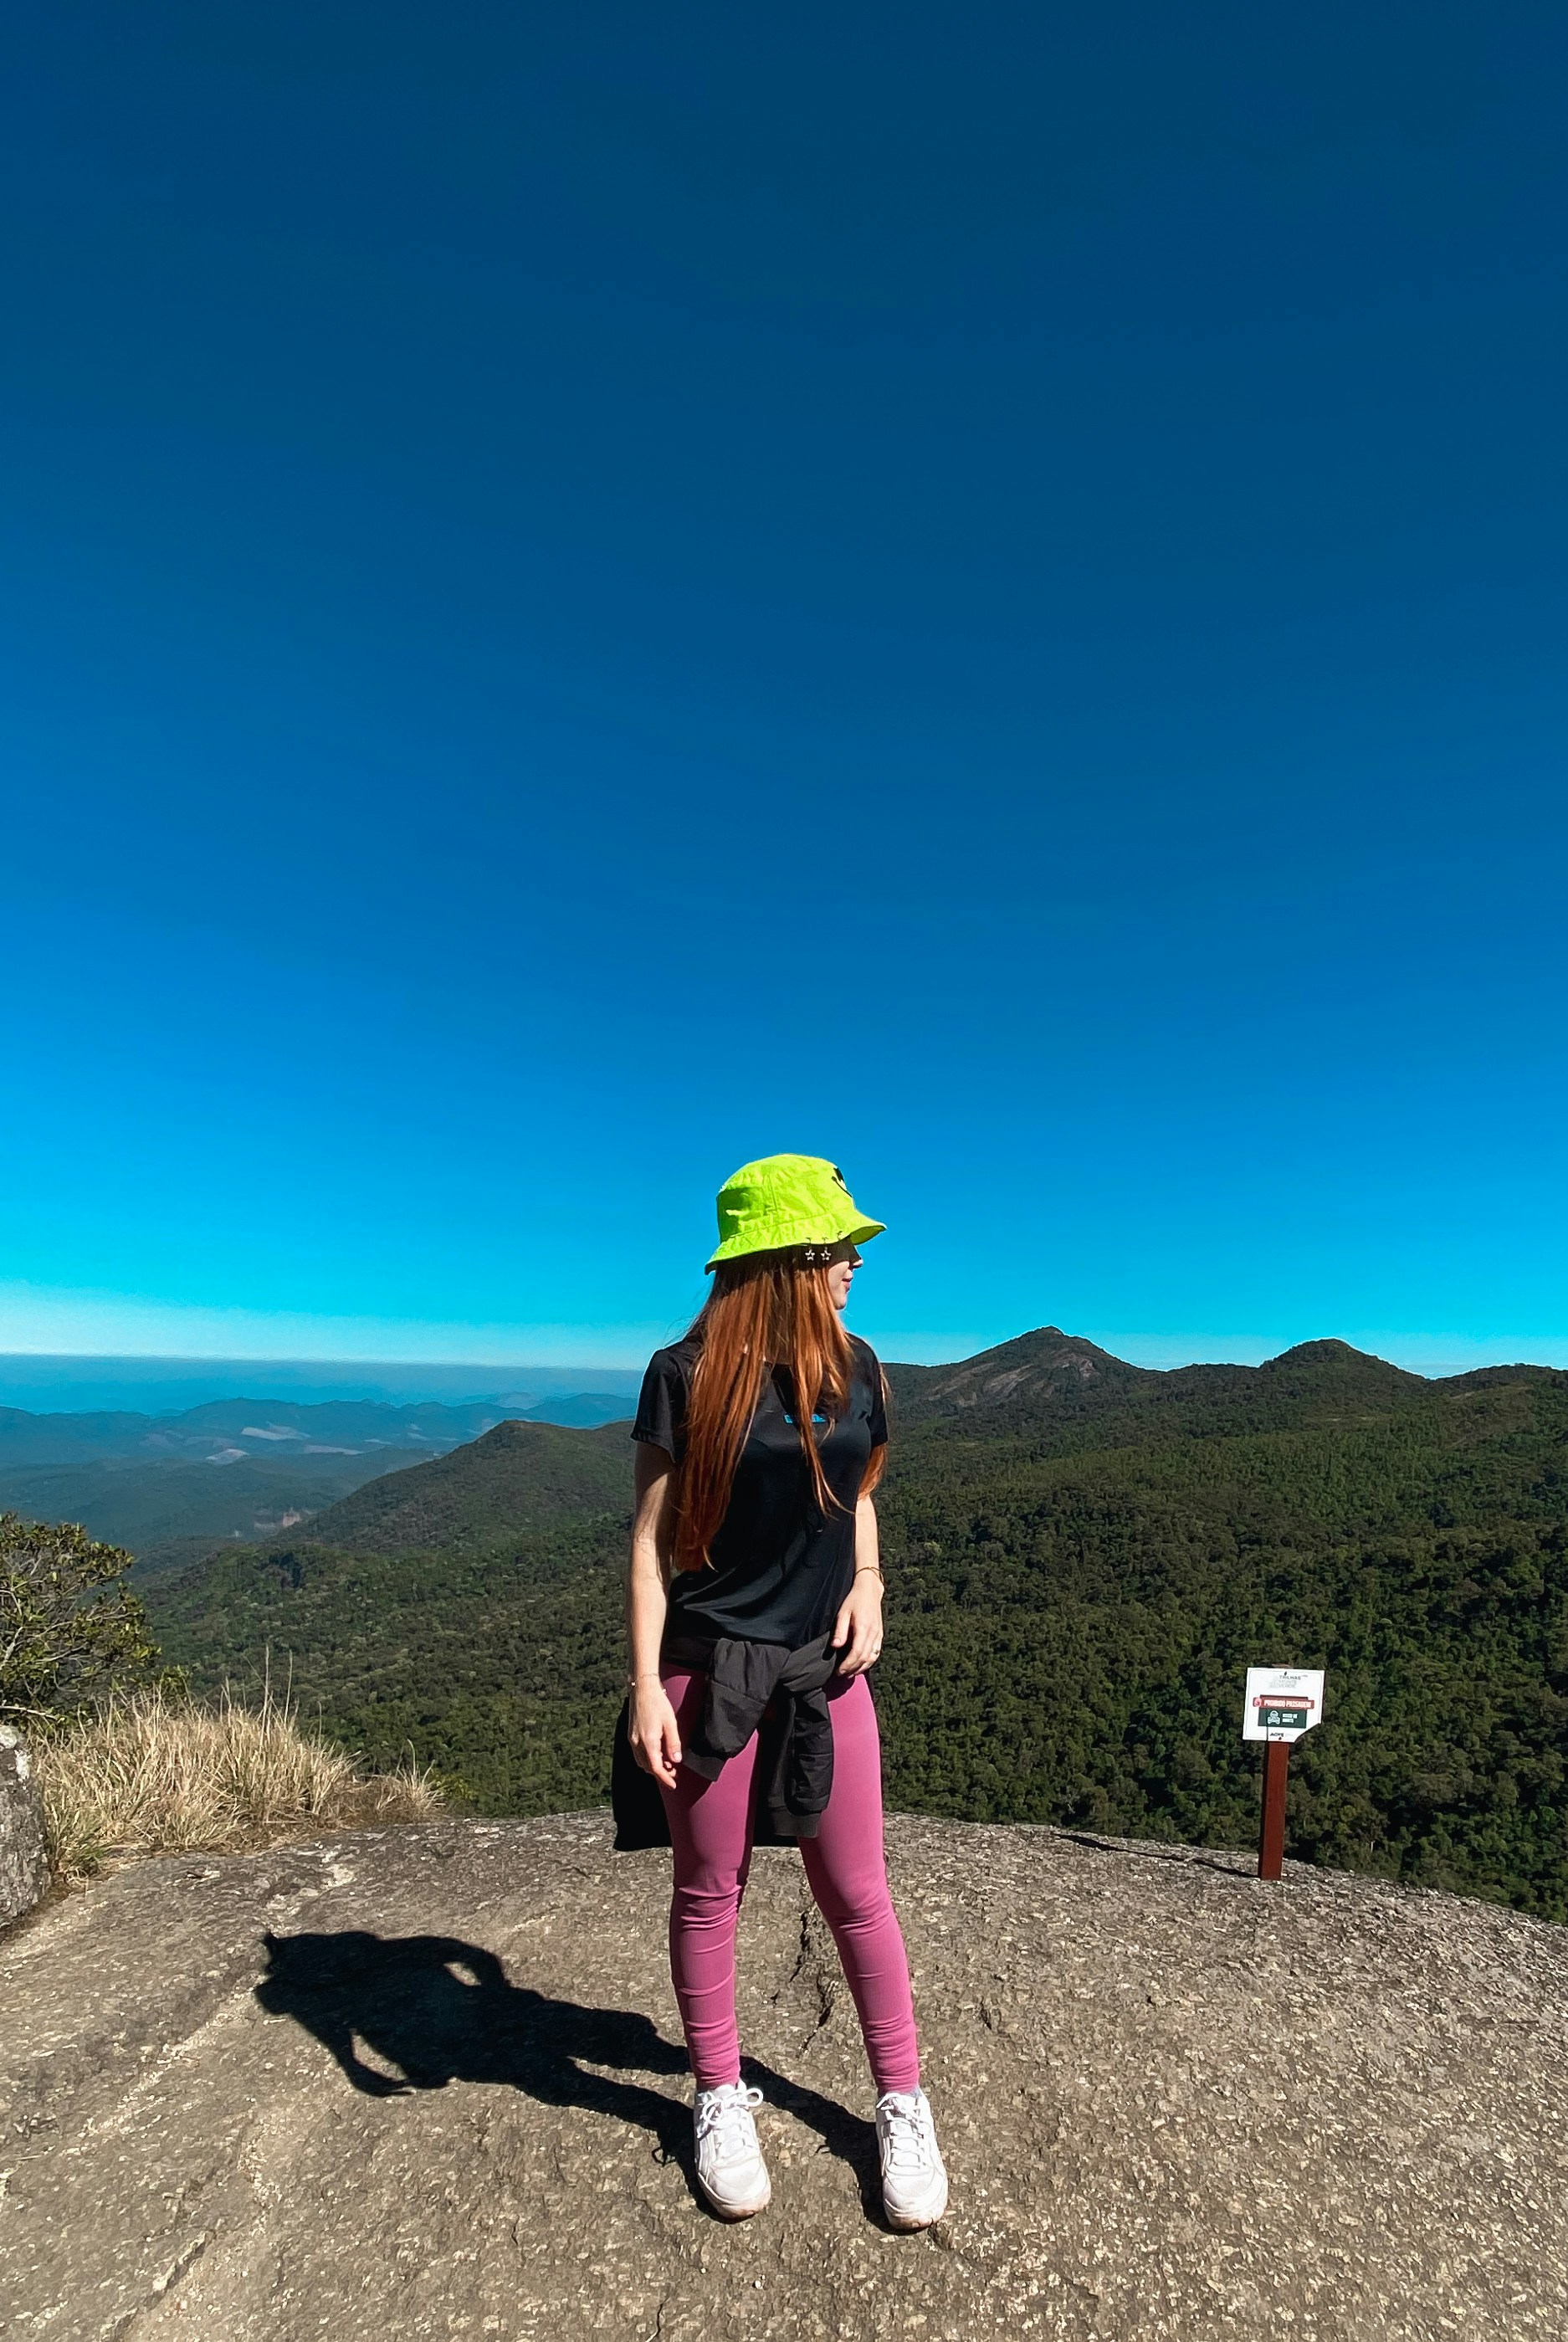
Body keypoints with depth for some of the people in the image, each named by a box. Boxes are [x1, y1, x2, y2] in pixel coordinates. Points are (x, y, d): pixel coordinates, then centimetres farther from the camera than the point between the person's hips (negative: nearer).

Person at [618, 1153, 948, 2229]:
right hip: (710, 1669, -3)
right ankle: (723, 2101, 37)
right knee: (709, 1893, 14)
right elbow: (652, 1536, -9)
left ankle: (904, 2107, 33)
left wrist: (868, 1584, -3)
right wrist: (645, 1684, -12)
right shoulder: (688, 1375, -13)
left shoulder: (856, 1369, 1)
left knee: (857, 1895, 12)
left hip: (826, 1669, 3)